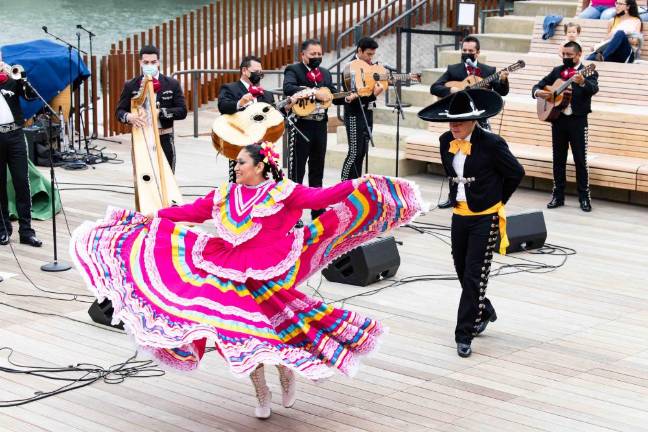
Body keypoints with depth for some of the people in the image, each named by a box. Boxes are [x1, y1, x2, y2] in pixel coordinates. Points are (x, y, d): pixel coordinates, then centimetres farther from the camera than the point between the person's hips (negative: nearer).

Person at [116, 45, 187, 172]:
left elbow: (182, 111, -2)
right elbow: (120, 111, 4)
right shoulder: (131, 86, 5)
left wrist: (160, 112, -16)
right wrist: (129, 117, -19)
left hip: (164, 139, 0)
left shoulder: (172, 84, 3)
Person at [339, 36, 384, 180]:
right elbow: (353, 96, -20)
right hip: (355, 115, -8)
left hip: (367, 113, 8)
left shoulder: (370, 65, 10)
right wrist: (373, 94, -30)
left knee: (363, 151, 10)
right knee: (355, 152, -8)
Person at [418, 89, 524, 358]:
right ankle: (484, 312, 41)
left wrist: (496, 200, 4)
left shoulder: (491, 144, -17)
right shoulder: (446, 141, 0)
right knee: (463, 273, 15)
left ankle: (465, 334, 1)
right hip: (459, 215, 6)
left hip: (485, 218, -6)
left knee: (474, 277, -5)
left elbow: (516, 173, -5)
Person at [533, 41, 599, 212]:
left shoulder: (588, 72, -4)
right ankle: (558, 196, 16)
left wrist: (582, 82, -44)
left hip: (578, 120, -5)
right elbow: (538, 85, 14)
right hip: (558, 118, 5)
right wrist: (537, 92, -11)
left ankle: (584, 197, 3)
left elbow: (594, 89, -23)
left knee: (580, 159, -3)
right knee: (558, 159, 9)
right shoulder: (557, 71, 11)